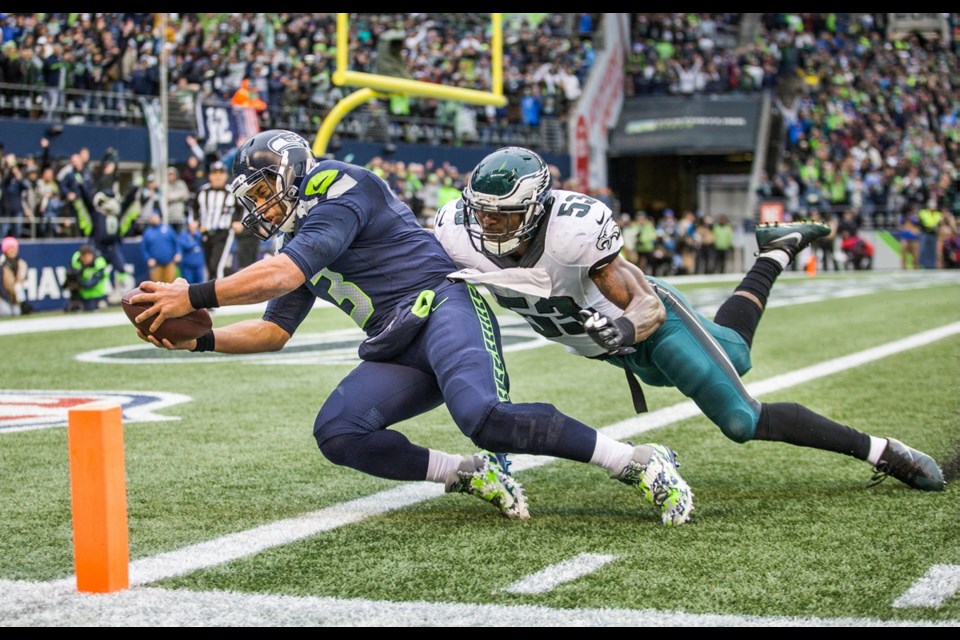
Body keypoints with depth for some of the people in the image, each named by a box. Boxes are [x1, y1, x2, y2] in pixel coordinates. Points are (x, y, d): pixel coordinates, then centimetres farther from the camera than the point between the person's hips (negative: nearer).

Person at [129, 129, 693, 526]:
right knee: (337, 432, -13)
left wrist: (193, 297, -13)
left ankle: (641, 464, -22)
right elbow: (272, 331, 25)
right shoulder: (301, 239, 24)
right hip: (400, 350, 9)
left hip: (442, 305, -9)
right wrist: (199, 340, 11)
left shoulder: (339, 188, -5)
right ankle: (473, 476, -3)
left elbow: (282, 276, -17)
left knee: (484, 416, -33)